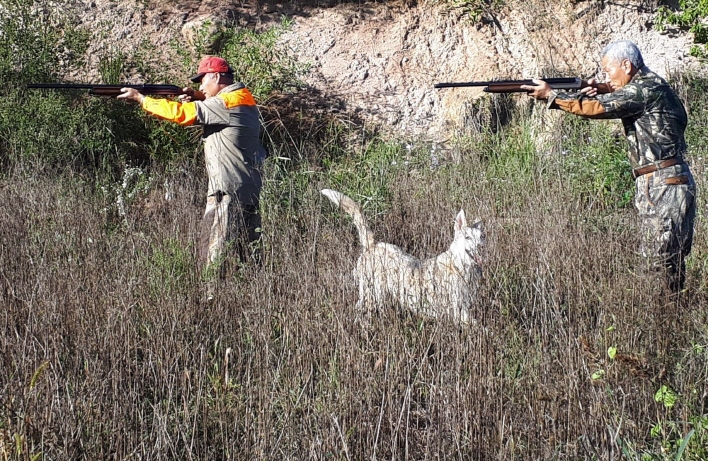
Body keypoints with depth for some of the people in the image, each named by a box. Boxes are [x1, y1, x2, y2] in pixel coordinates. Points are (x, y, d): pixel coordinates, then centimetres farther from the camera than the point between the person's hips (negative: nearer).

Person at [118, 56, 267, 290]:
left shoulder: (227, 103, -15)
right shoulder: (242, 100, 14)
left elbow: (179, 113, -13)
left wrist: (139, 98, -4)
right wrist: (197, 98, 2)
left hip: (229, 192, -10)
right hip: (248, 189, 10)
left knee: (217, 255, -8)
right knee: (246, 255, 13)